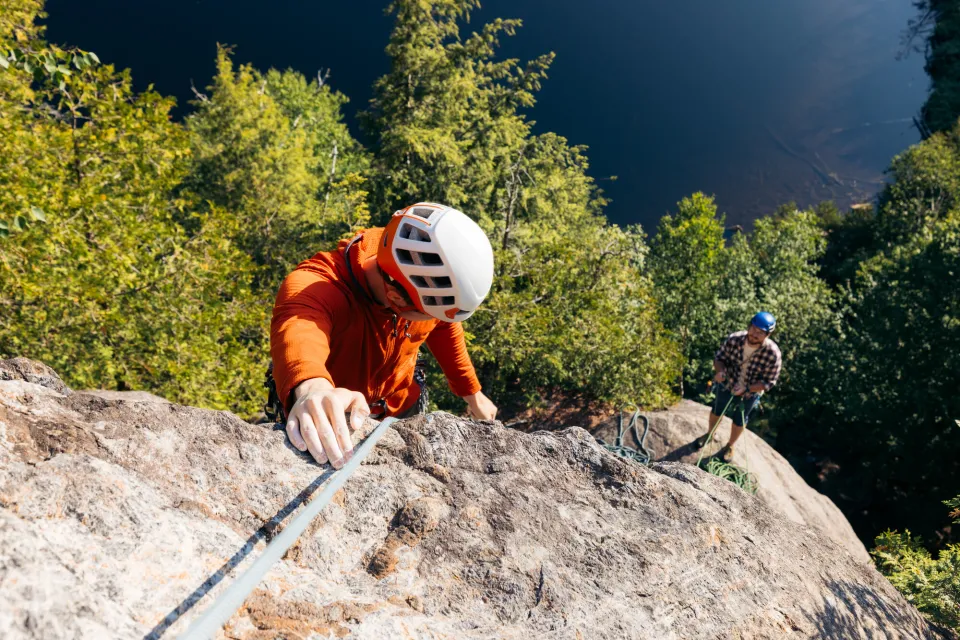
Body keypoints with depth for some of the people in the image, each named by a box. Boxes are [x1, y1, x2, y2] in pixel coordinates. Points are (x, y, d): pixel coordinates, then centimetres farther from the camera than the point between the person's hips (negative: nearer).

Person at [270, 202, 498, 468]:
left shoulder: (429, 285, -22)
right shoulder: (312, 287, -37)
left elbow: (444, 328, -1)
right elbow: (299, 332, -60)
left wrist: (472, 392, 9)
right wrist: (312, 389, -83)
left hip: (400, 412, 4)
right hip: (332, 423, -3)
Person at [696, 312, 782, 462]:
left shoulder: (773, 354, -32)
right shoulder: (734, 339, -27)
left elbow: (768, 382, -23)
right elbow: (719, 357, -13)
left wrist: (746, 389, -35)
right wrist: (720, 371, -34)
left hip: (750, 393, -1)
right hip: (726, 385, 2)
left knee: (739, 420, 23)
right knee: (716, 411, 26)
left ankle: (730, 446, 51)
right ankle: (709, 433, 57)